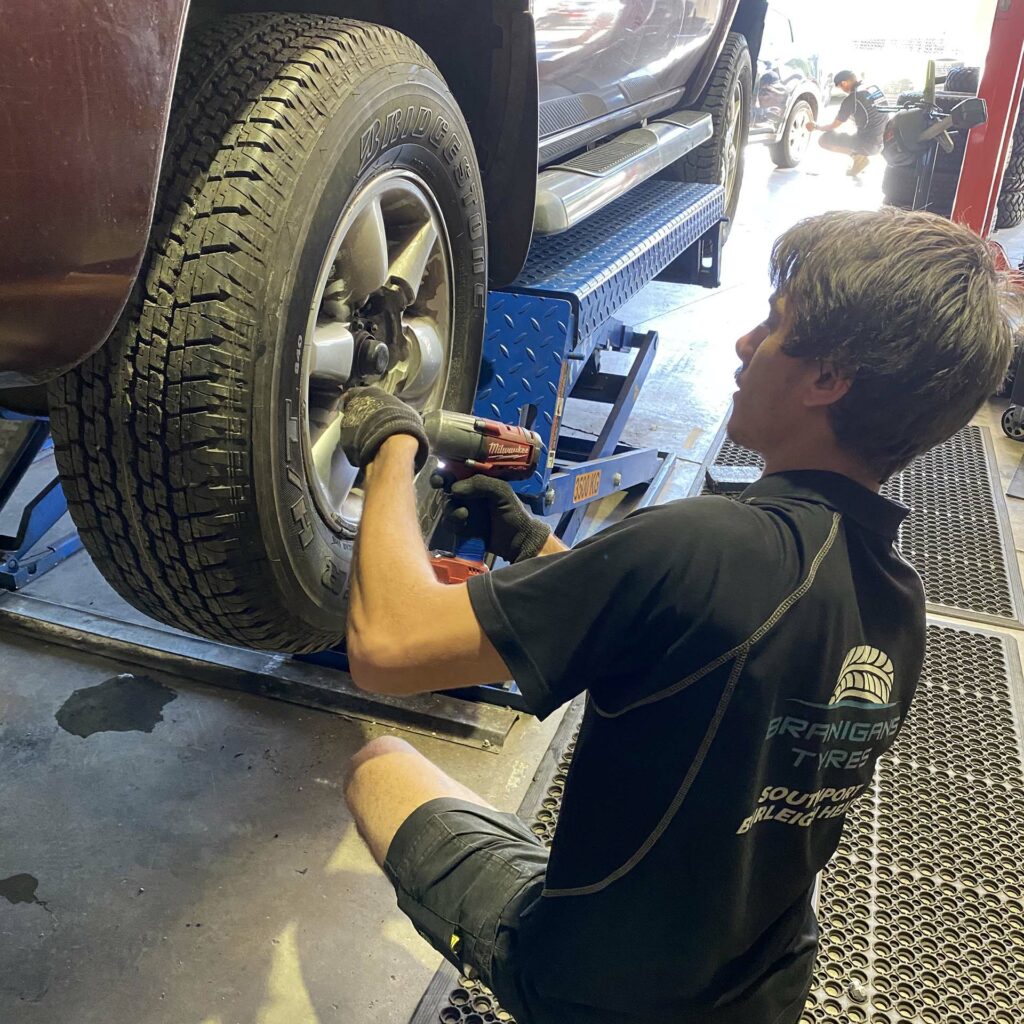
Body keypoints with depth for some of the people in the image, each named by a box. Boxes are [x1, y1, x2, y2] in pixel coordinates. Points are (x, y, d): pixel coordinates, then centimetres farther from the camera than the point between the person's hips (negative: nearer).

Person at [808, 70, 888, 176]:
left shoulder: (851, 100, -12)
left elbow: (833, 126, 1)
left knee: (825, 140, -2)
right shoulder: (875, 88, 8)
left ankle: (858, 156, -3)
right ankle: (862, 154, 19)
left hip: (870, 144, -7)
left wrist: (815, 127, 17)